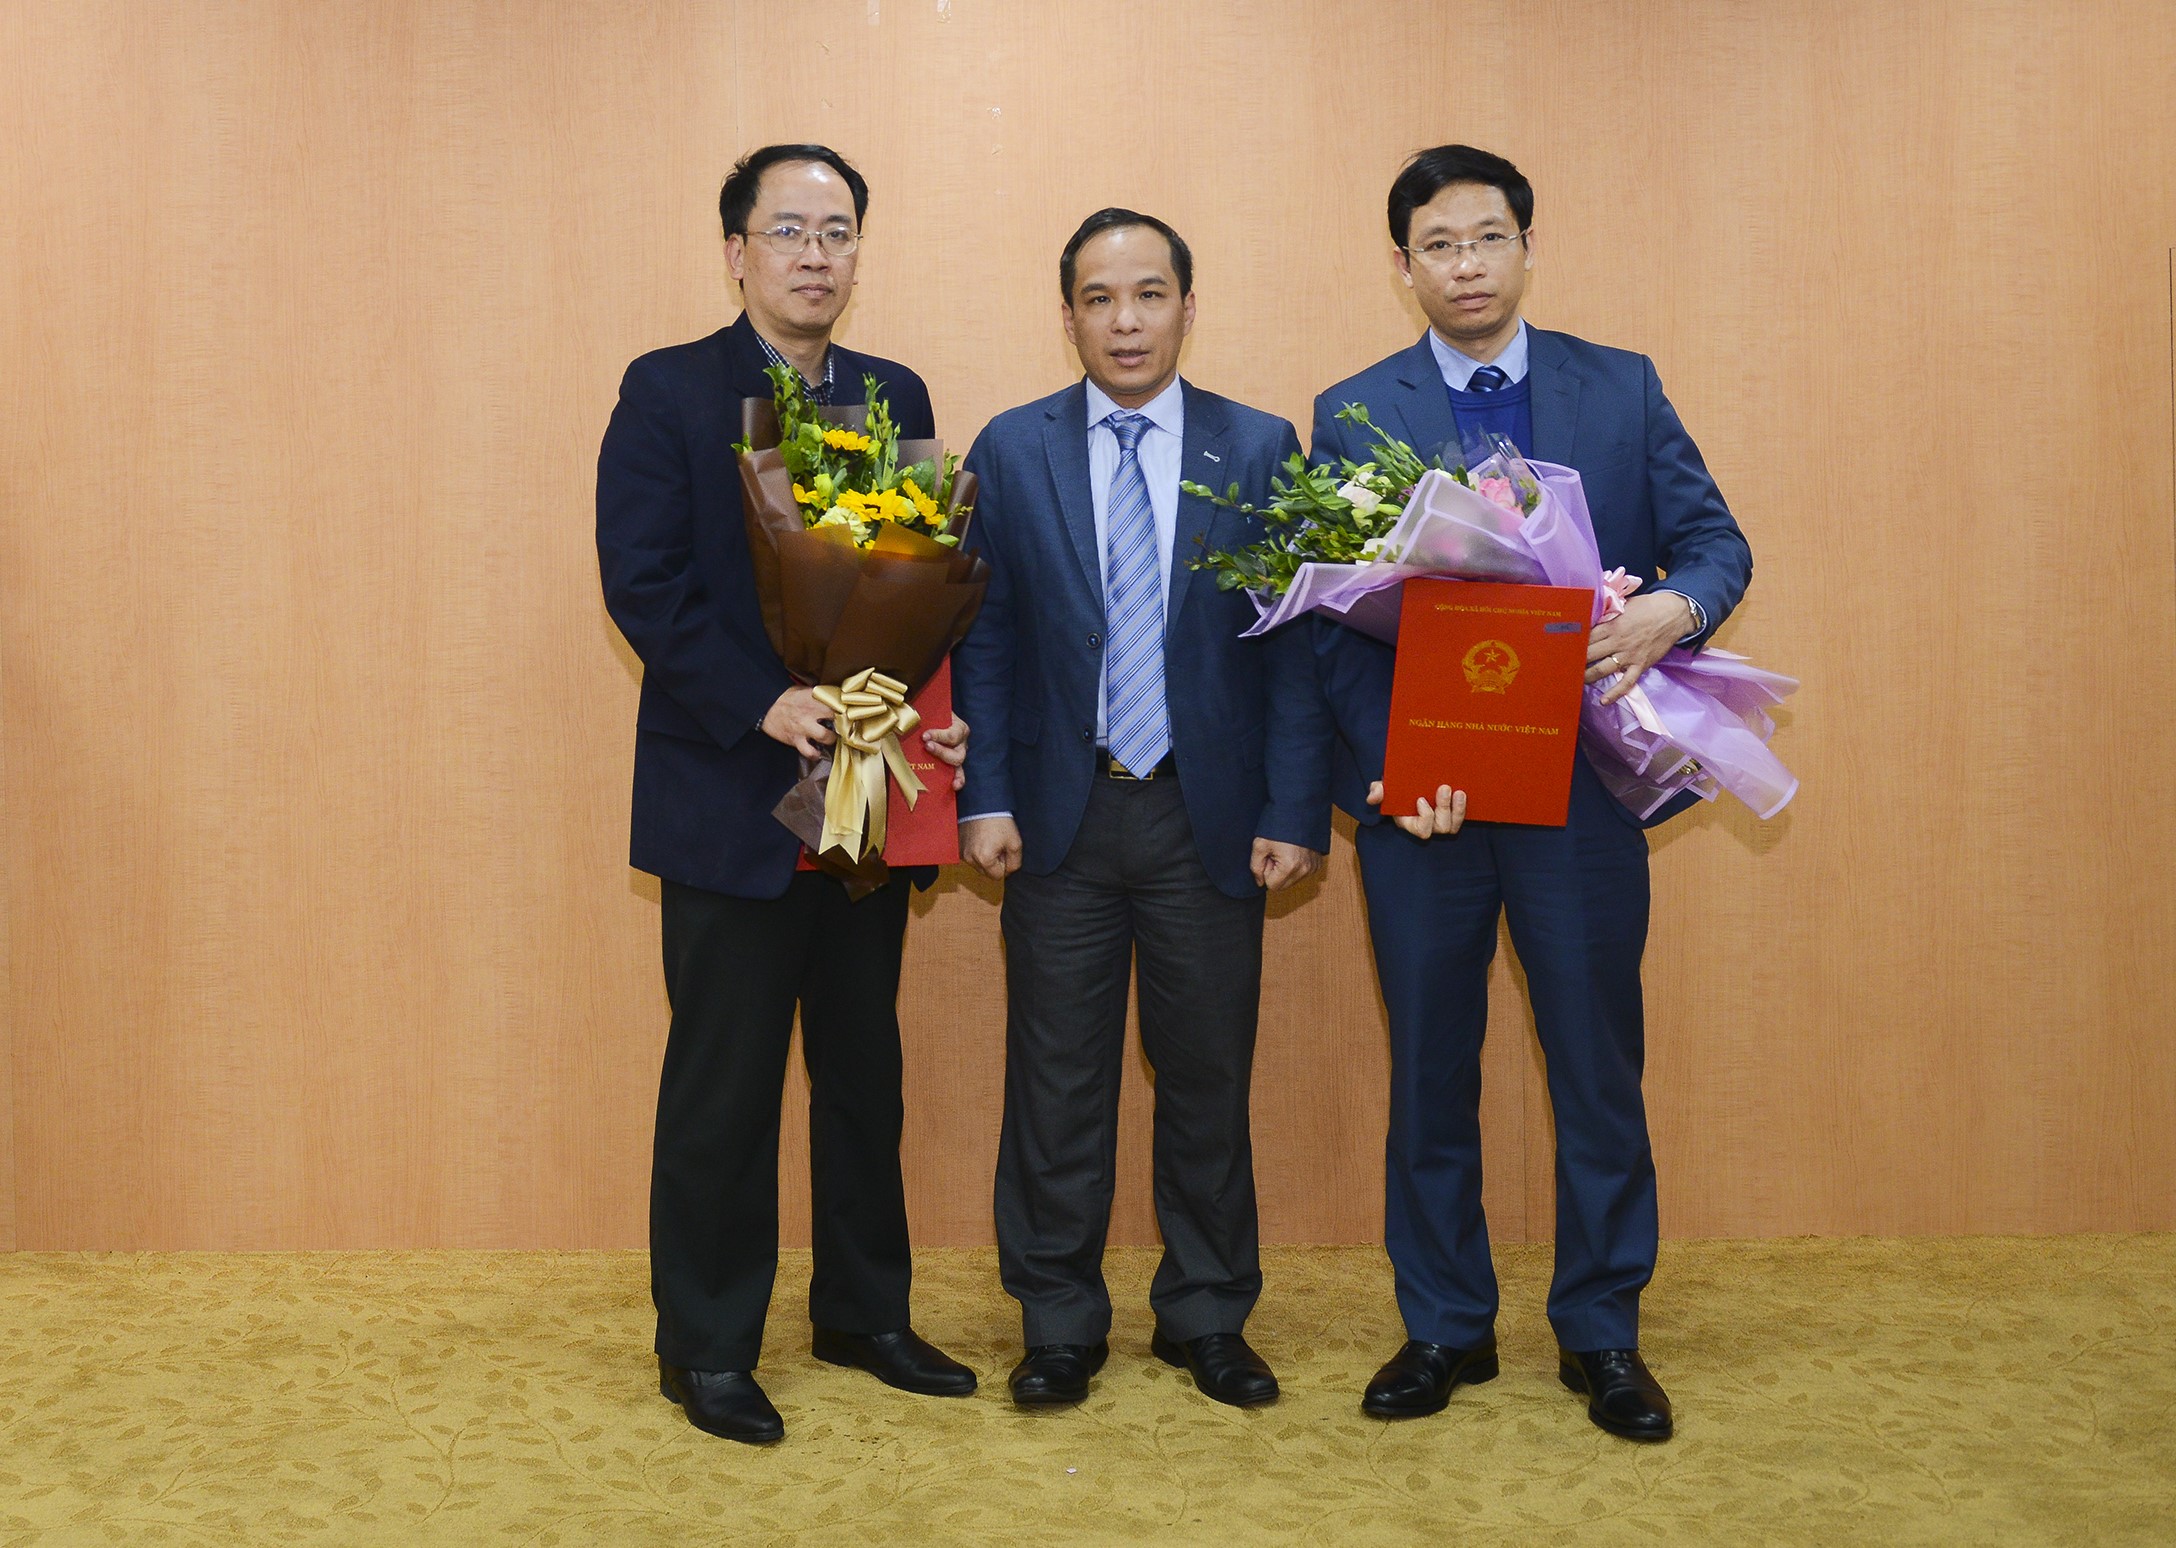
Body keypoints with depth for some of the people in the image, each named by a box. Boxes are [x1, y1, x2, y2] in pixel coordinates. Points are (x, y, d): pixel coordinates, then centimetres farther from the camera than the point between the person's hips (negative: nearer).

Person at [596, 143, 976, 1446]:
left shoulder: (897, 397, 10)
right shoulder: (669, 394, -3)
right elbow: (644, 583, -12)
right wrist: (766, 705, -22)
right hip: (732, 796, -5)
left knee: (864, 1068, 15)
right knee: (723, 1083, 4)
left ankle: (866, 1313, 30)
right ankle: (708, 1348, 18)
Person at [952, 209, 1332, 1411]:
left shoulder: (1261, 450, 2)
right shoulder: (1010, 452, 4)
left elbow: (1296, 643, 0)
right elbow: (981, 638, 3)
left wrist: (1295, 811, -7)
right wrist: (984, 798, -6)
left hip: (1210, 818, 0)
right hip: (1060, 815, 0)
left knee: (1208, 1076, 10)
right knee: (1057, 1079, 7)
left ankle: (1206, 1317, 26)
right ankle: (1060, 1324, 22)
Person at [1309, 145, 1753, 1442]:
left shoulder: (1622, 389, 6)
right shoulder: (1353, 415, 4)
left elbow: (1715, 538, 4)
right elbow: (1335, 616, 0)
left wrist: (1676, 606, -20)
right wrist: (1393, 762, -14)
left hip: (1581, 778, 0)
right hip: (1419, 786, 0)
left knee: (1599, 1063, 7)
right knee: (1429, 1067, 10)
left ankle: (1602, 1333, 22)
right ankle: (1446, 1326, 26)